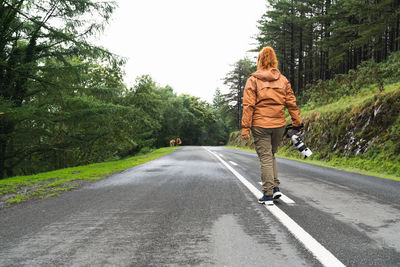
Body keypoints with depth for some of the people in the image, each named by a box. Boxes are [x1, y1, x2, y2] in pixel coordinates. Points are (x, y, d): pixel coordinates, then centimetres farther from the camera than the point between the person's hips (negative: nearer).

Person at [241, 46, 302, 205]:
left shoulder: (253, 80, -2)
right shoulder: (283, 80, 8)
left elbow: (248, 105, -8)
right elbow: (291, 103, 7)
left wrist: (245, 127, -8)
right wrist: (297, 124, 11)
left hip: (260, 126, -3)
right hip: (279, 125, 4)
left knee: (265, 158, 1)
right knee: (271, 155, 20)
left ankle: (268, 194, 2)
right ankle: (275, 187, 12)